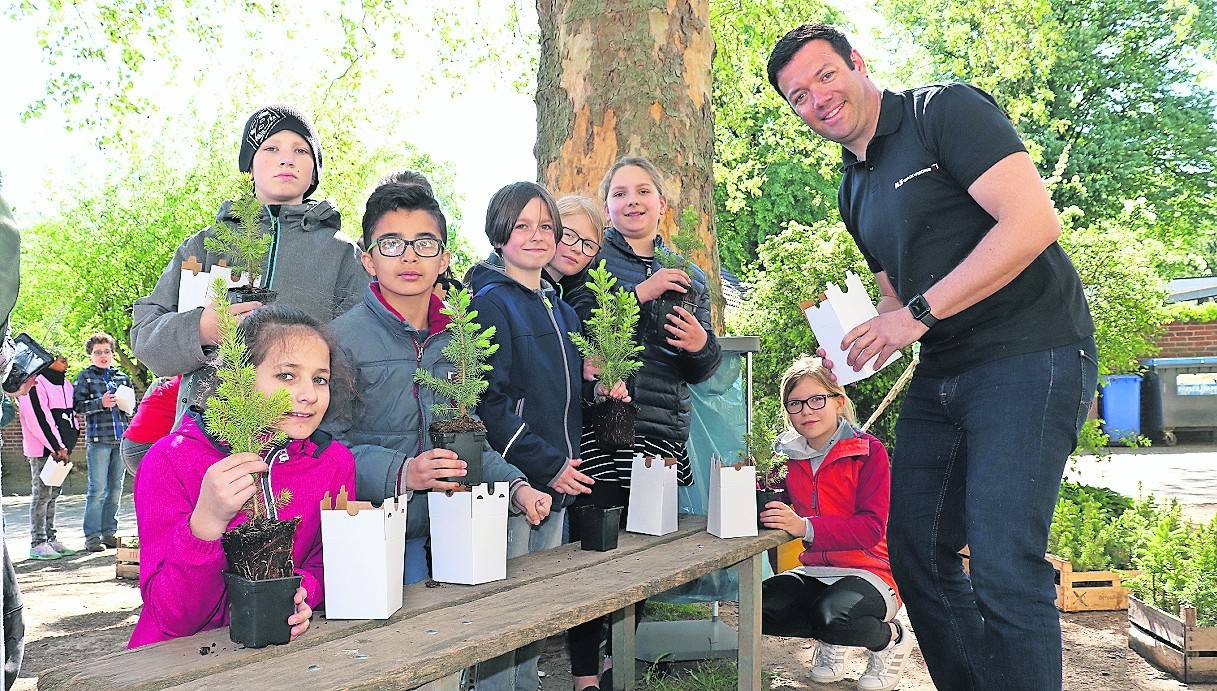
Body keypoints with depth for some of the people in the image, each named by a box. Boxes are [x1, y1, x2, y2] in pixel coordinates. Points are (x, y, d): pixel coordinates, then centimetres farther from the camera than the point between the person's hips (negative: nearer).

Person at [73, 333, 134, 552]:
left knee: (116, 489, 8)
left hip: (121, 438, 5)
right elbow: (78, 406, -2)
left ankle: (109, 533, 16)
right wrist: (100, 403, -16)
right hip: (98, 438, -4)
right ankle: (92, 537, -1)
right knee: (98, 489, -7)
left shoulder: (122, 376, 16)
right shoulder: (85, 376, 5)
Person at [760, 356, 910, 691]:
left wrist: (806, 527, -35)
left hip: (871, 572, -5)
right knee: (761, 606, -21)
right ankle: (832, 640, 7)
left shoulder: (869, 451, -12)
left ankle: (890, 638, 0)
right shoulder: (790, 455, 4)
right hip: (817, 571, 5)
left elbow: (872, 527, -21)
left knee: (833, 614, -35)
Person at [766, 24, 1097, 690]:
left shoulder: (946, 110, -7)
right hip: (940, 374, 9)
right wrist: (857, 344, 2)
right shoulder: (853, 190, 16)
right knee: (915, 551, 11)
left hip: (1029, 357, -8)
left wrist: (920, 313, -19)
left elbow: (1034, 221, -19)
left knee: (1003, 568, -14)